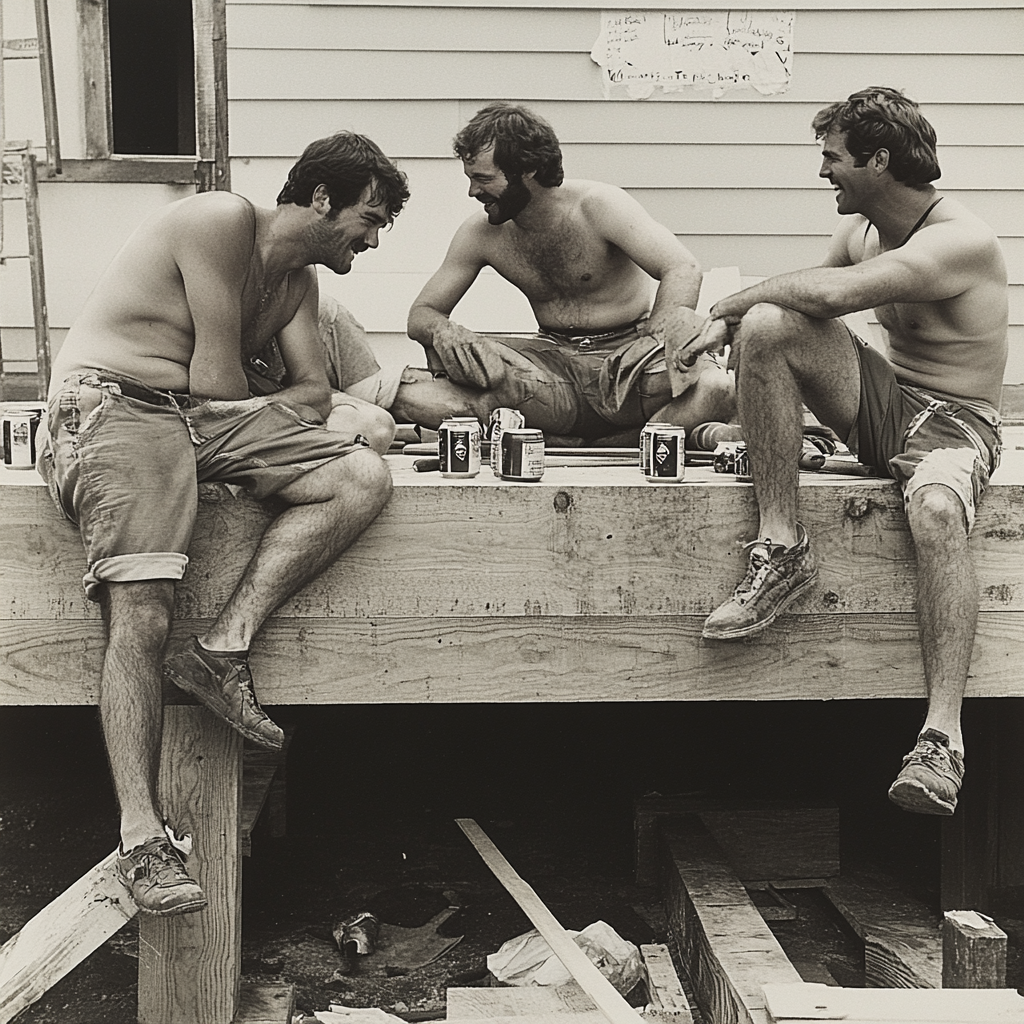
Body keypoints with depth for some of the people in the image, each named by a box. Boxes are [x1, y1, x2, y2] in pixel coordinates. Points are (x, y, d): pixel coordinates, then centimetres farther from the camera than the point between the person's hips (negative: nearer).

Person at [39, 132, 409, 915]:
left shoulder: (298, 282, 22)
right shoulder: (222, 219, -6)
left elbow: (314, 395, 12)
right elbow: (217, 375, -10)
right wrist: (272, 407, 10)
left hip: (203, 413, 8)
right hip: (112, 406, -8)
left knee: (363, 477, -13)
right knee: (142, 619, -23)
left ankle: (223, 650, -21)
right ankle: (142, 840, -20)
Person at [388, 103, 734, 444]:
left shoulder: (598, 205, -12)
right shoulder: (480, 233, 1)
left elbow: (683, 269, -23)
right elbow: (420, 313, 7)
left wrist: (655, 342, -40)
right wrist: (442, 330, -20)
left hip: (628, 349, -3)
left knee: (717, 390, -38)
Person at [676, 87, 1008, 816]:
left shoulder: (960, 242, -20)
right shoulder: (860, 228, 8)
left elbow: (831, 294, -32)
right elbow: (804, 295, 17)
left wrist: (730, 303, -19)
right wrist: (731, 321, -6)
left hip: (955, 421, -6)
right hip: (880, 401, 7)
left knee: (936, 512, -40)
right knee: (767, 325, -18)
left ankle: (944, 736, -42)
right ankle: (782, 549, -20)